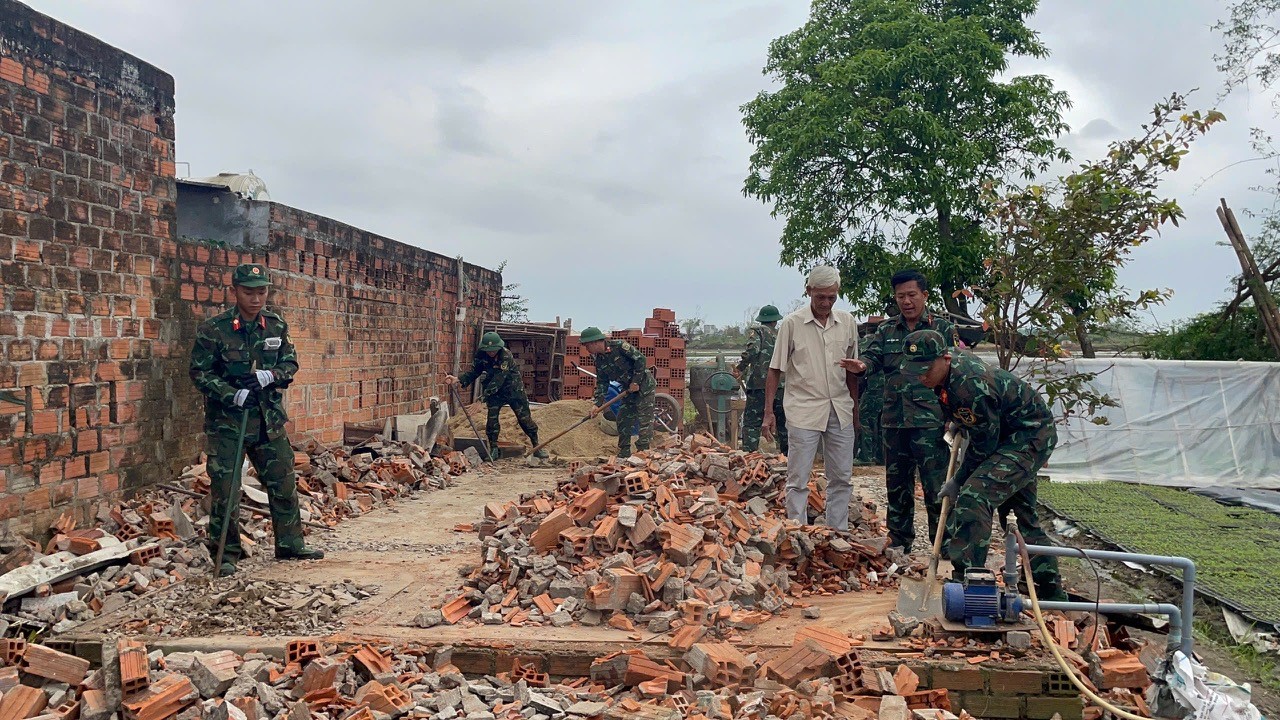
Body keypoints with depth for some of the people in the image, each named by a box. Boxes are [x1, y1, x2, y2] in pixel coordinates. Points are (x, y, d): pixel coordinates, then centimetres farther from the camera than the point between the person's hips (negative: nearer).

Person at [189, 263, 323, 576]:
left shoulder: (277, 326, 3)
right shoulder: (213, 329, -10)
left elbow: (290, 364, 7)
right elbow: (199, 372, -8)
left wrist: (270, 376, -15)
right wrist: (232, 394, -21)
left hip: (269, 420, 4)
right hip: (227, 422, -4)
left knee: (283, 483, 11)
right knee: (225, 489, 0)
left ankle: (290, 544, 25)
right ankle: (226, 554, 13)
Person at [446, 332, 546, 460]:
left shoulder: (506, 355, -29)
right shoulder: (481, 355, -11)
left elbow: (499, 378, -35)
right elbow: (474, 372, -4)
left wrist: (485, 393, -42)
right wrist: (458, 380, -21)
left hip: (513, 389, -4)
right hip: (493, 391, 4)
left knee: (524, 418, -1)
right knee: (492, 418, -6)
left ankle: (537, 447, 10)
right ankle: (493, 449, 8)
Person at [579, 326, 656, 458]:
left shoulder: (619, 346, -20)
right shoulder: (599, 361, 2)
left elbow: (640, 359, -20)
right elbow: (602, 383, 5)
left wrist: (636, 382, -19)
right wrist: (598, 404, -6)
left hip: (644, 384, -8)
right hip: (629, 389, 8)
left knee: (644, 420, -8)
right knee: (622, 420, 9)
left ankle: (643, 451, -4)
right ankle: (623, 454, 18)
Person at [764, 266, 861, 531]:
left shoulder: (847, 323, 6)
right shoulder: (792, 323, -5)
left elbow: (852, 371, 14)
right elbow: (775, 371, -2)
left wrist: (856, 410, 13)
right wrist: (768, 412, -5)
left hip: (840, 411, 4)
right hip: (804, 411, -4)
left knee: (842, 478, 9)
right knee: (798, 479, -1)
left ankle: (838, 534, 20)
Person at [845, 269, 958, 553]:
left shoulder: (942, 328, 2)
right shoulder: (886, 330, 13)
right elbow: (873, 356, 2)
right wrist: (861, 365, -24)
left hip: (929, 420, -4)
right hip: (893, 420, 4)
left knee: (936, 485, -5)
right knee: (897, 483, 13)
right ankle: (899, 540, 26)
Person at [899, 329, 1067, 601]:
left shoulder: (969, 386, -33)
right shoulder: (956, 357, -4)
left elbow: (983, 444, -24)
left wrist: (959, 481, -12)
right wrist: (956, 421, 27)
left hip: (1030, 440, -11)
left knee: (973, 498, -24)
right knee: (1022, 512, 20)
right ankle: (1050, 589, 34)